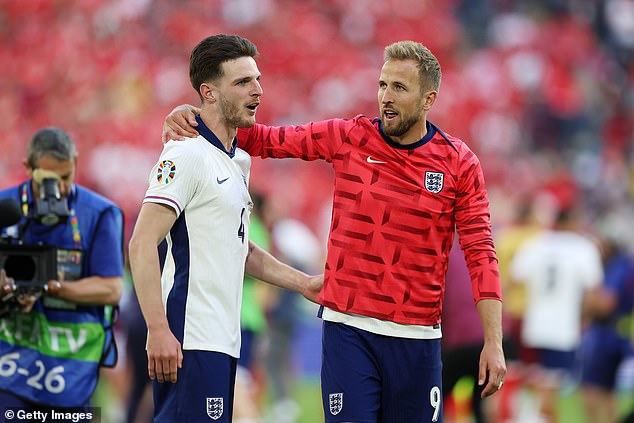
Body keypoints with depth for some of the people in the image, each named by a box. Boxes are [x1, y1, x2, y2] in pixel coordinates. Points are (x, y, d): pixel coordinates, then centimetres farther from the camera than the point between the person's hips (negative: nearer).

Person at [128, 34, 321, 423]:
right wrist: (158, 331, -23)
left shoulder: (239, 161, 19)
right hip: (189, 345, -9)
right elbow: (142, 244, -16)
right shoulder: (187, 155, -10)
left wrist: (304, 283, 24)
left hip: (223, 342, 9)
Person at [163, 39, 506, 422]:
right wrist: (192, 118, -5)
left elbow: (480, 253, -1)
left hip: (416, 338, 0)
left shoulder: (459, 164, 0)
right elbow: (265, 140, 10)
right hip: (348, 330, 0)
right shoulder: (348, 138, 3)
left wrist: (494, 342, -7)